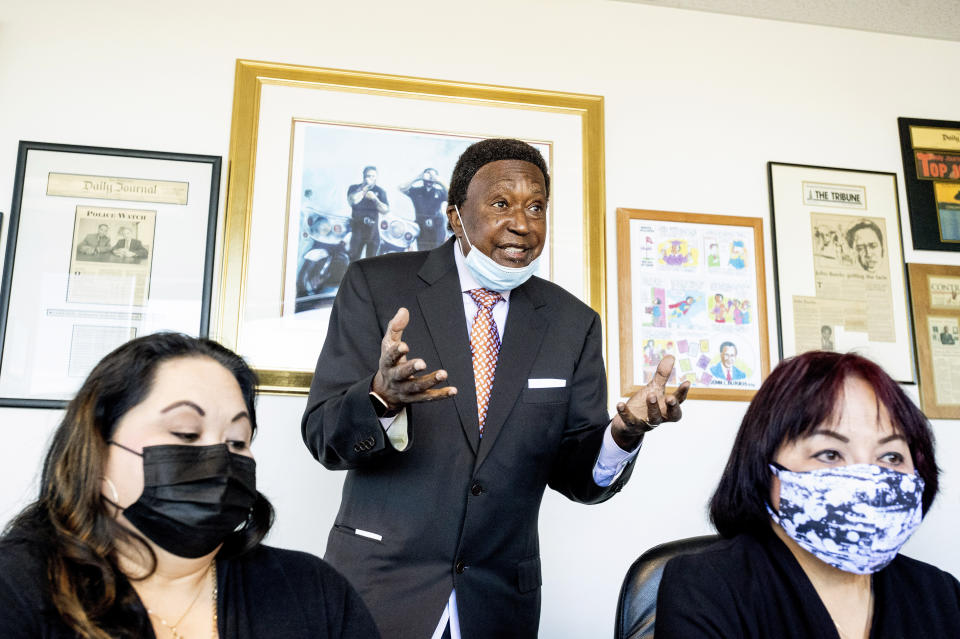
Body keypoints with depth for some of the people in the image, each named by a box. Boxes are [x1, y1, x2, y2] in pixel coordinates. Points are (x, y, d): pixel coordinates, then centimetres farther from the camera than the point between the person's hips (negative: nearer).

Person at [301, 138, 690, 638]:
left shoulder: (573, 322, 0)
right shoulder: (376, 285, -8)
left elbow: (578, 476, 0)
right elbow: (321, 435, -12)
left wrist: (623, 433, -21)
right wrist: (383, 396, -32)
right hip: (380, 584, -2)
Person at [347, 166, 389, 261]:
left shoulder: (380, 191, 3)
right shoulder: (354, 188, 2)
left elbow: (385, 210, -4)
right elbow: (352, 200, -19)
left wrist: (374, 198, -17)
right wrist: (364, 187, -15)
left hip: (373, 231, 1)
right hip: (357, 230, 0)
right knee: (354, 259, 0)